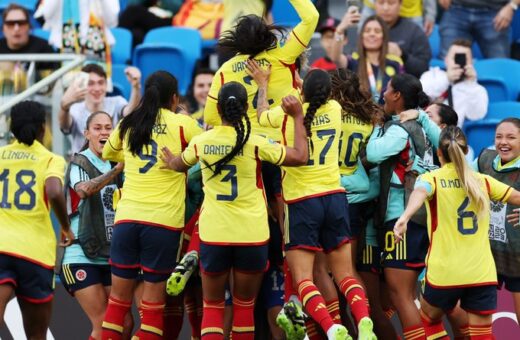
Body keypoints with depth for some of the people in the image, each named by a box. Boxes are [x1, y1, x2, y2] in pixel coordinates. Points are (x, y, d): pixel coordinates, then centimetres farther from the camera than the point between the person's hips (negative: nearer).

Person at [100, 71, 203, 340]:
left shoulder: (127, 125, 10)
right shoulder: (182, 123, -1)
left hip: (126, 217, 3)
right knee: (153, 303, 1)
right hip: (164, 221, -3)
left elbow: (107, 153, 29)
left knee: (118, 299, 9)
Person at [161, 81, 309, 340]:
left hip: (213, 234, 1)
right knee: (245, 305, 12)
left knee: (212, 306, 10)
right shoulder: (255, 144, -11)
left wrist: (170, 161, 44)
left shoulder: (201, 142, -3)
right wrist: (298, 117, 6)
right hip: (251, 234, -1)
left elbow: (178, 165, 19)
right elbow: (300, 156, -5)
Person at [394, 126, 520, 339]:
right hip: (482, 273, 2)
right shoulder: (483, 181, 8)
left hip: (444, 273, -2)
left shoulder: (431, 179, -1)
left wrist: (404, 218, -41)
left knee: (429, 322, 23)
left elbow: (420, 192, -23)